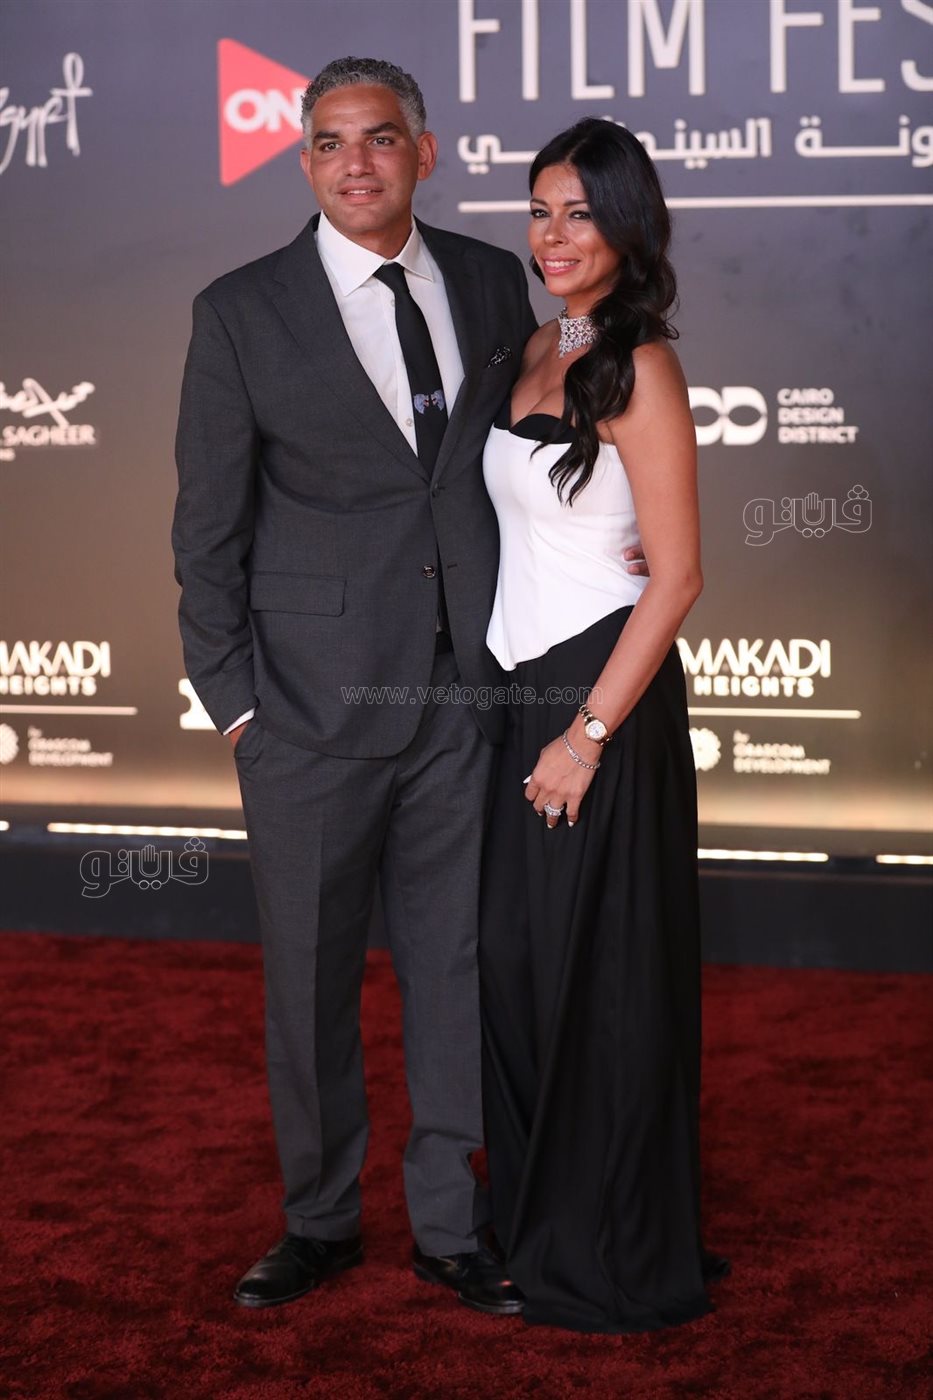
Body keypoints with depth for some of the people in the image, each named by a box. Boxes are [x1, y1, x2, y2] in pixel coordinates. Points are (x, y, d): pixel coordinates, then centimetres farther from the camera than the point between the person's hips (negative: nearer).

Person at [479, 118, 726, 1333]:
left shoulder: (638, 370, -13)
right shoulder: (537, 351, 11)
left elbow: (676, 576, -16)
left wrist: (590, 734, -18)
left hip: (605, 694, -8)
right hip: (524, 687, 8)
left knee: (603, 971, 1)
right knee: (517, 957, 13)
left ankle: (620, 1258, 16)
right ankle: (536, 1218, 29)